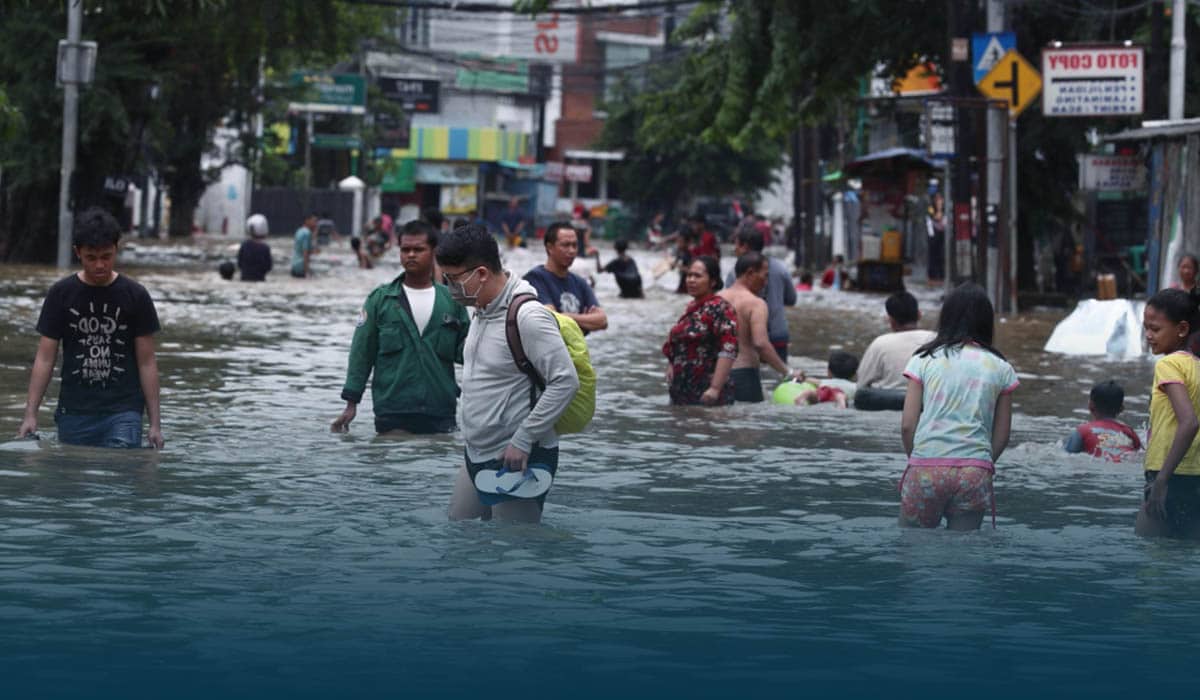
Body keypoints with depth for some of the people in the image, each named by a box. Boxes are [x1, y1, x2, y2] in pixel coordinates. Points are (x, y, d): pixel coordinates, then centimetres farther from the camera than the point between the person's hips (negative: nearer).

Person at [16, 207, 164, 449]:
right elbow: (45, 358, 2)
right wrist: (30, 414, -7)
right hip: (74, 413, 1)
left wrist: (155, 422, -2)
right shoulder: (61, 294, 2)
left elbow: (147, 362, 3)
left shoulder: (135, 296, 0)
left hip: (123, 413, -1)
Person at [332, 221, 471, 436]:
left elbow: (462, 353, 8)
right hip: (392, 415, -1)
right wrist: (351, 403, -2)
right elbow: (362, 353, 3)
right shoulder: (380, 299, 3)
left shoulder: (451, 301, 7)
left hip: (440, 416, 1)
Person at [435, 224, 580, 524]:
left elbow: (565, 381, -22)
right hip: (476, 455, 9)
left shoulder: (527, 317, -19)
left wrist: (522, 440, -21)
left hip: (517, 459, -9)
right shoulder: (482, 311, 10)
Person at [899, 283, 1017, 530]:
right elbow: (1001, 436, 8)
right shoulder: (1001, 369, 9)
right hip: (976, 471, 1)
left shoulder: (924, 360, 5)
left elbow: (907, 425, 2)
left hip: (927, 467, -1)